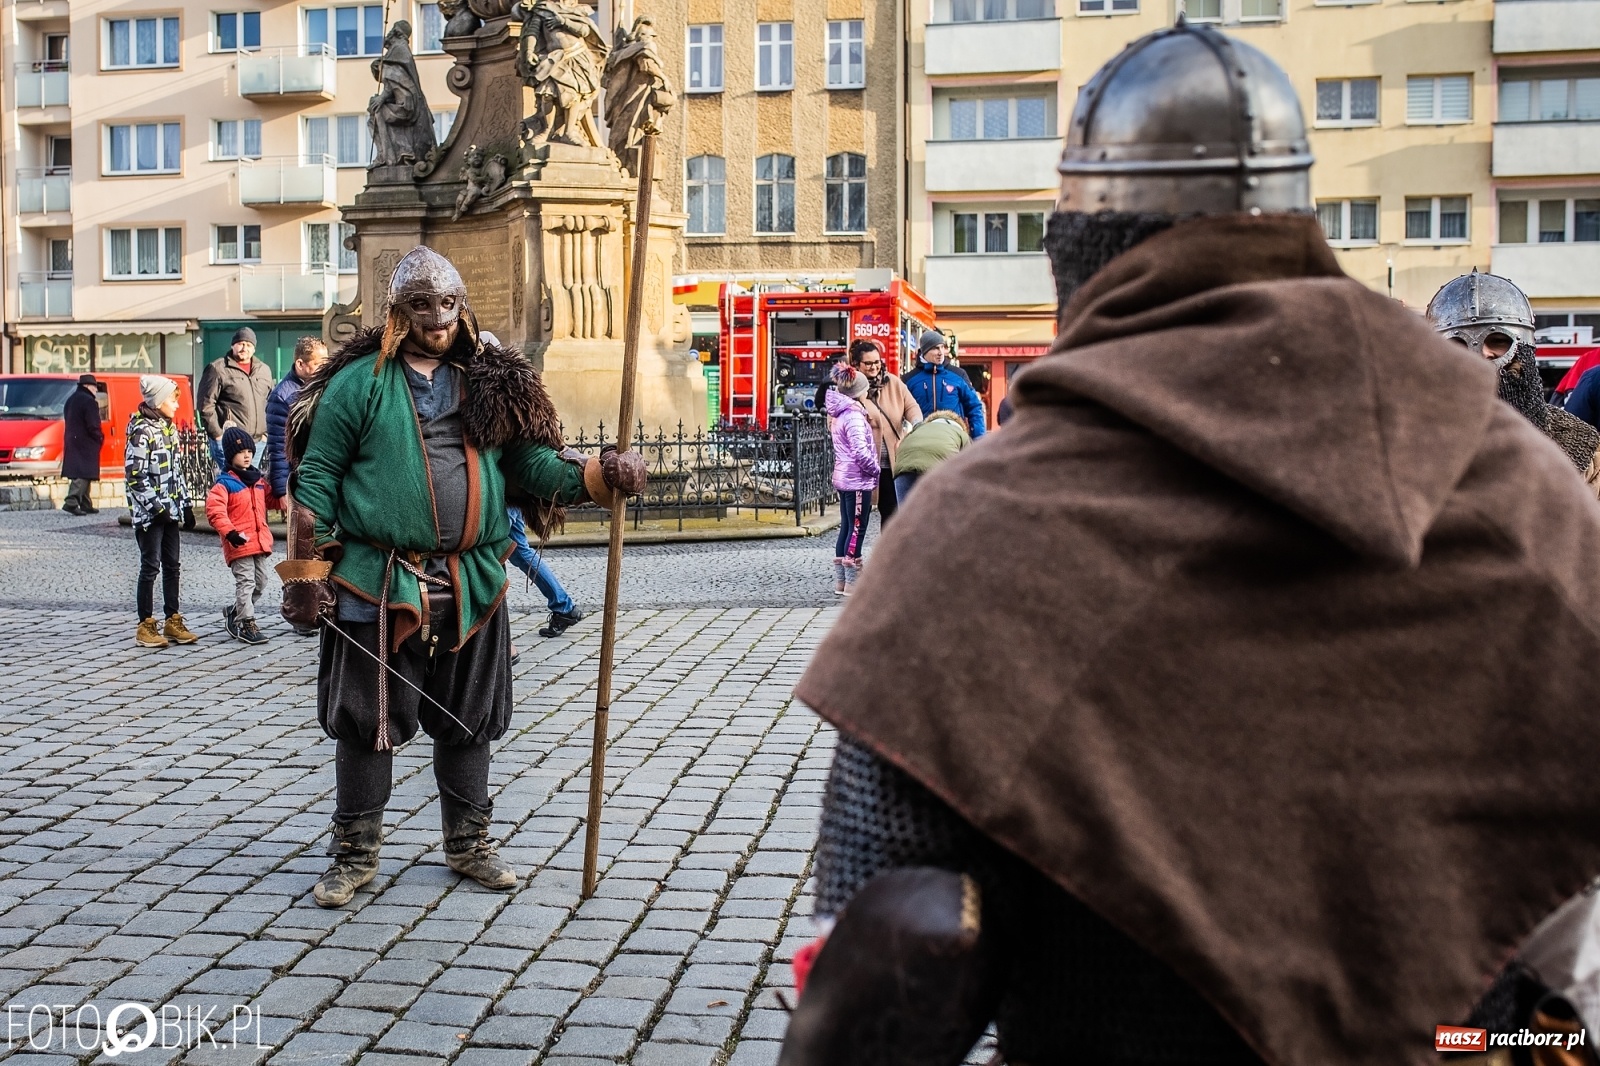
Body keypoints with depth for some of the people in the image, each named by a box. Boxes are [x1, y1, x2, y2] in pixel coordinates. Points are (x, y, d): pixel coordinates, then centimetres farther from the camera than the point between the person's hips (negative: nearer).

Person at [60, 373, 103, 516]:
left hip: (71, 441, 9)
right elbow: (93, 426, -18)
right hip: (86, 444, -9)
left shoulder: (70, 400, 17)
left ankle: (86, 505, 17)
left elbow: (68, 421, 19)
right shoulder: (89, 401, -13)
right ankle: (71, 502, -20)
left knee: (82, 475, 14)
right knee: (84, 475, -11)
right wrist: (100, 437, -1)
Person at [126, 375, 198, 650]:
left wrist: (185, 504, 13)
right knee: (150, 567, -2)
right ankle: (145, 627, 5)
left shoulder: (169, 429, 11)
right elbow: (134, 475, -17)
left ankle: (173, 622, 17)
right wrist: (156, 507, -19)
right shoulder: (141, 432, -13)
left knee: (172, 566, 10)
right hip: (149, 513, -8)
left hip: (170, 511, 8)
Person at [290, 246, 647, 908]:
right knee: (368, 721, 4)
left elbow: (532, 461, 5)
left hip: (472, 585, 3)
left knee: (467, 722, 13)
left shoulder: (488, 383, 10)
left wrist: (601, 475, -12)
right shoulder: (359, 382, 0)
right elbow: (317, 475, 1)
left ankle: (468, 845, 28)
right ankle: (355, 854, 19)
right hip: (379, 582, -3)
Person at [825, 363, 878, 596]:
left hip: (843, 478, 9)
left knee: (846, 528, 13)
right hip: (858, 480, -9)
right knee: (857, 530, -4)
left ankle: (840, 581, 16)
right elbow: (860, 450, -25)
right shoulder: (854, 415, -16)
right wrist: (874, 469, -10)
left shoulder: (839, 413, 12)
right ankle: (852, 583, -2)